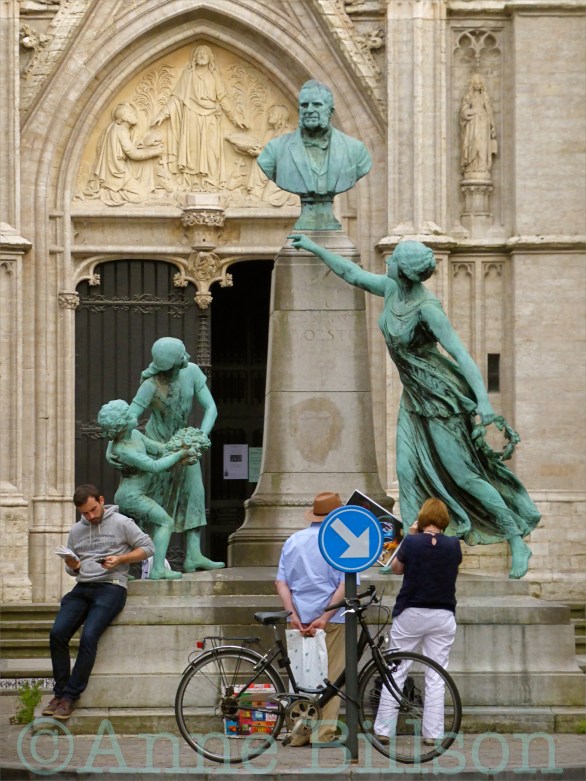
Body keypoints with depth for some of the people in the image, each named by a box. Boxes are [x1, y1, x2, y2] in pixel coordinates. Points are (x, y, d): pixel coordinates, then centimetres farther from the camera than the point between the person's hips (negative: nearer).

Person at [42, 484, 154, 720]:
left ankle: (70, 696, -17)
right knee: (57, 633, -18)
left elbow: (148, 548, 4)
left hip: (111, 587, -5)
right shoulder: (76, 531, 18)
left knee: (88, 637, -25)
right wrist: (73, 566, 0)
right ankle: (59, 693, -9)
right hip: (82, 588, 5)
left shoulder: (121, 523, 3)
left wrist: (120, 559, -9)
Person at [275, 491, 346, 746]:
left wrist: (293, 614, -5)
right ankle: (324, 733, 0)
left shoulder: (293, 541, 9)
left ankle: (299, 733, 12)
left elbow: (281, 582, 3)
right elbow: (345, 585, -13)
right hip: (331, 618, -4)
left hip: (299, 619, 4)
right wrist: (325, 617, -15)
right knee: (330, 676, 2)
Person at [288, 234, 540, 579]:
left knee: (464, 476, -4)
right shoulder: (392, 288, -5)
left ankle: (518, 544, 6)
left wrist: (483, 399, -44)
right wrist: (314, 248, 19)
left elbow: (462, 354, -33)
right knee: (406, 471, 5)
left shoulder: (428, 308, -27)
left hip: (442, 396, -8)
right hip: (414, 396, 8)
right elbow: (352, 273, 13)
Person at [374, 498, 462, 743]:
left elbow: (396, 568, 7)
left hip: (410, 614, -1)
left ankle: (383, 729, 6)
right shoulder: (453, 545, -3)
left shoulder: (412, 542, -8)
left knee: (395, 671, 6)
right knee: (436, 677, 4)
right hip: (443, 615, 1)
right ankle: (432, 732, 2)